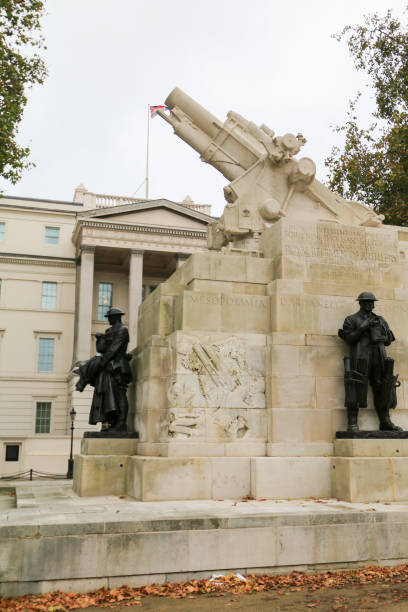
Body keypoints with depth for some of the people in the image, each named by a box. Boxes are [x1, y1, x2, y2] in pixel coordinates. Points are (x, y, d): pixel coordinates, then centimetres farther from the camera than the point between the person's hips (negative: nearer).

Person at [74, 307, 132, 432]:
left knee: (117, 394, -13)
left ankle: (121, 425, -16)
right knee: (106, 395, 5)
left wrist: (103, 361, -16)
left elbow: (114, 348, -14)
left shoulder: (122, 330, -4)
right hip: (107, 367, 9)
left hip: (115, 367, -9)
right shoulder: (110, 331, 23)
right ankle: (113, 423, 4)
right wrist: (100, 339, 1)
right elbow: (100, 349, 20)